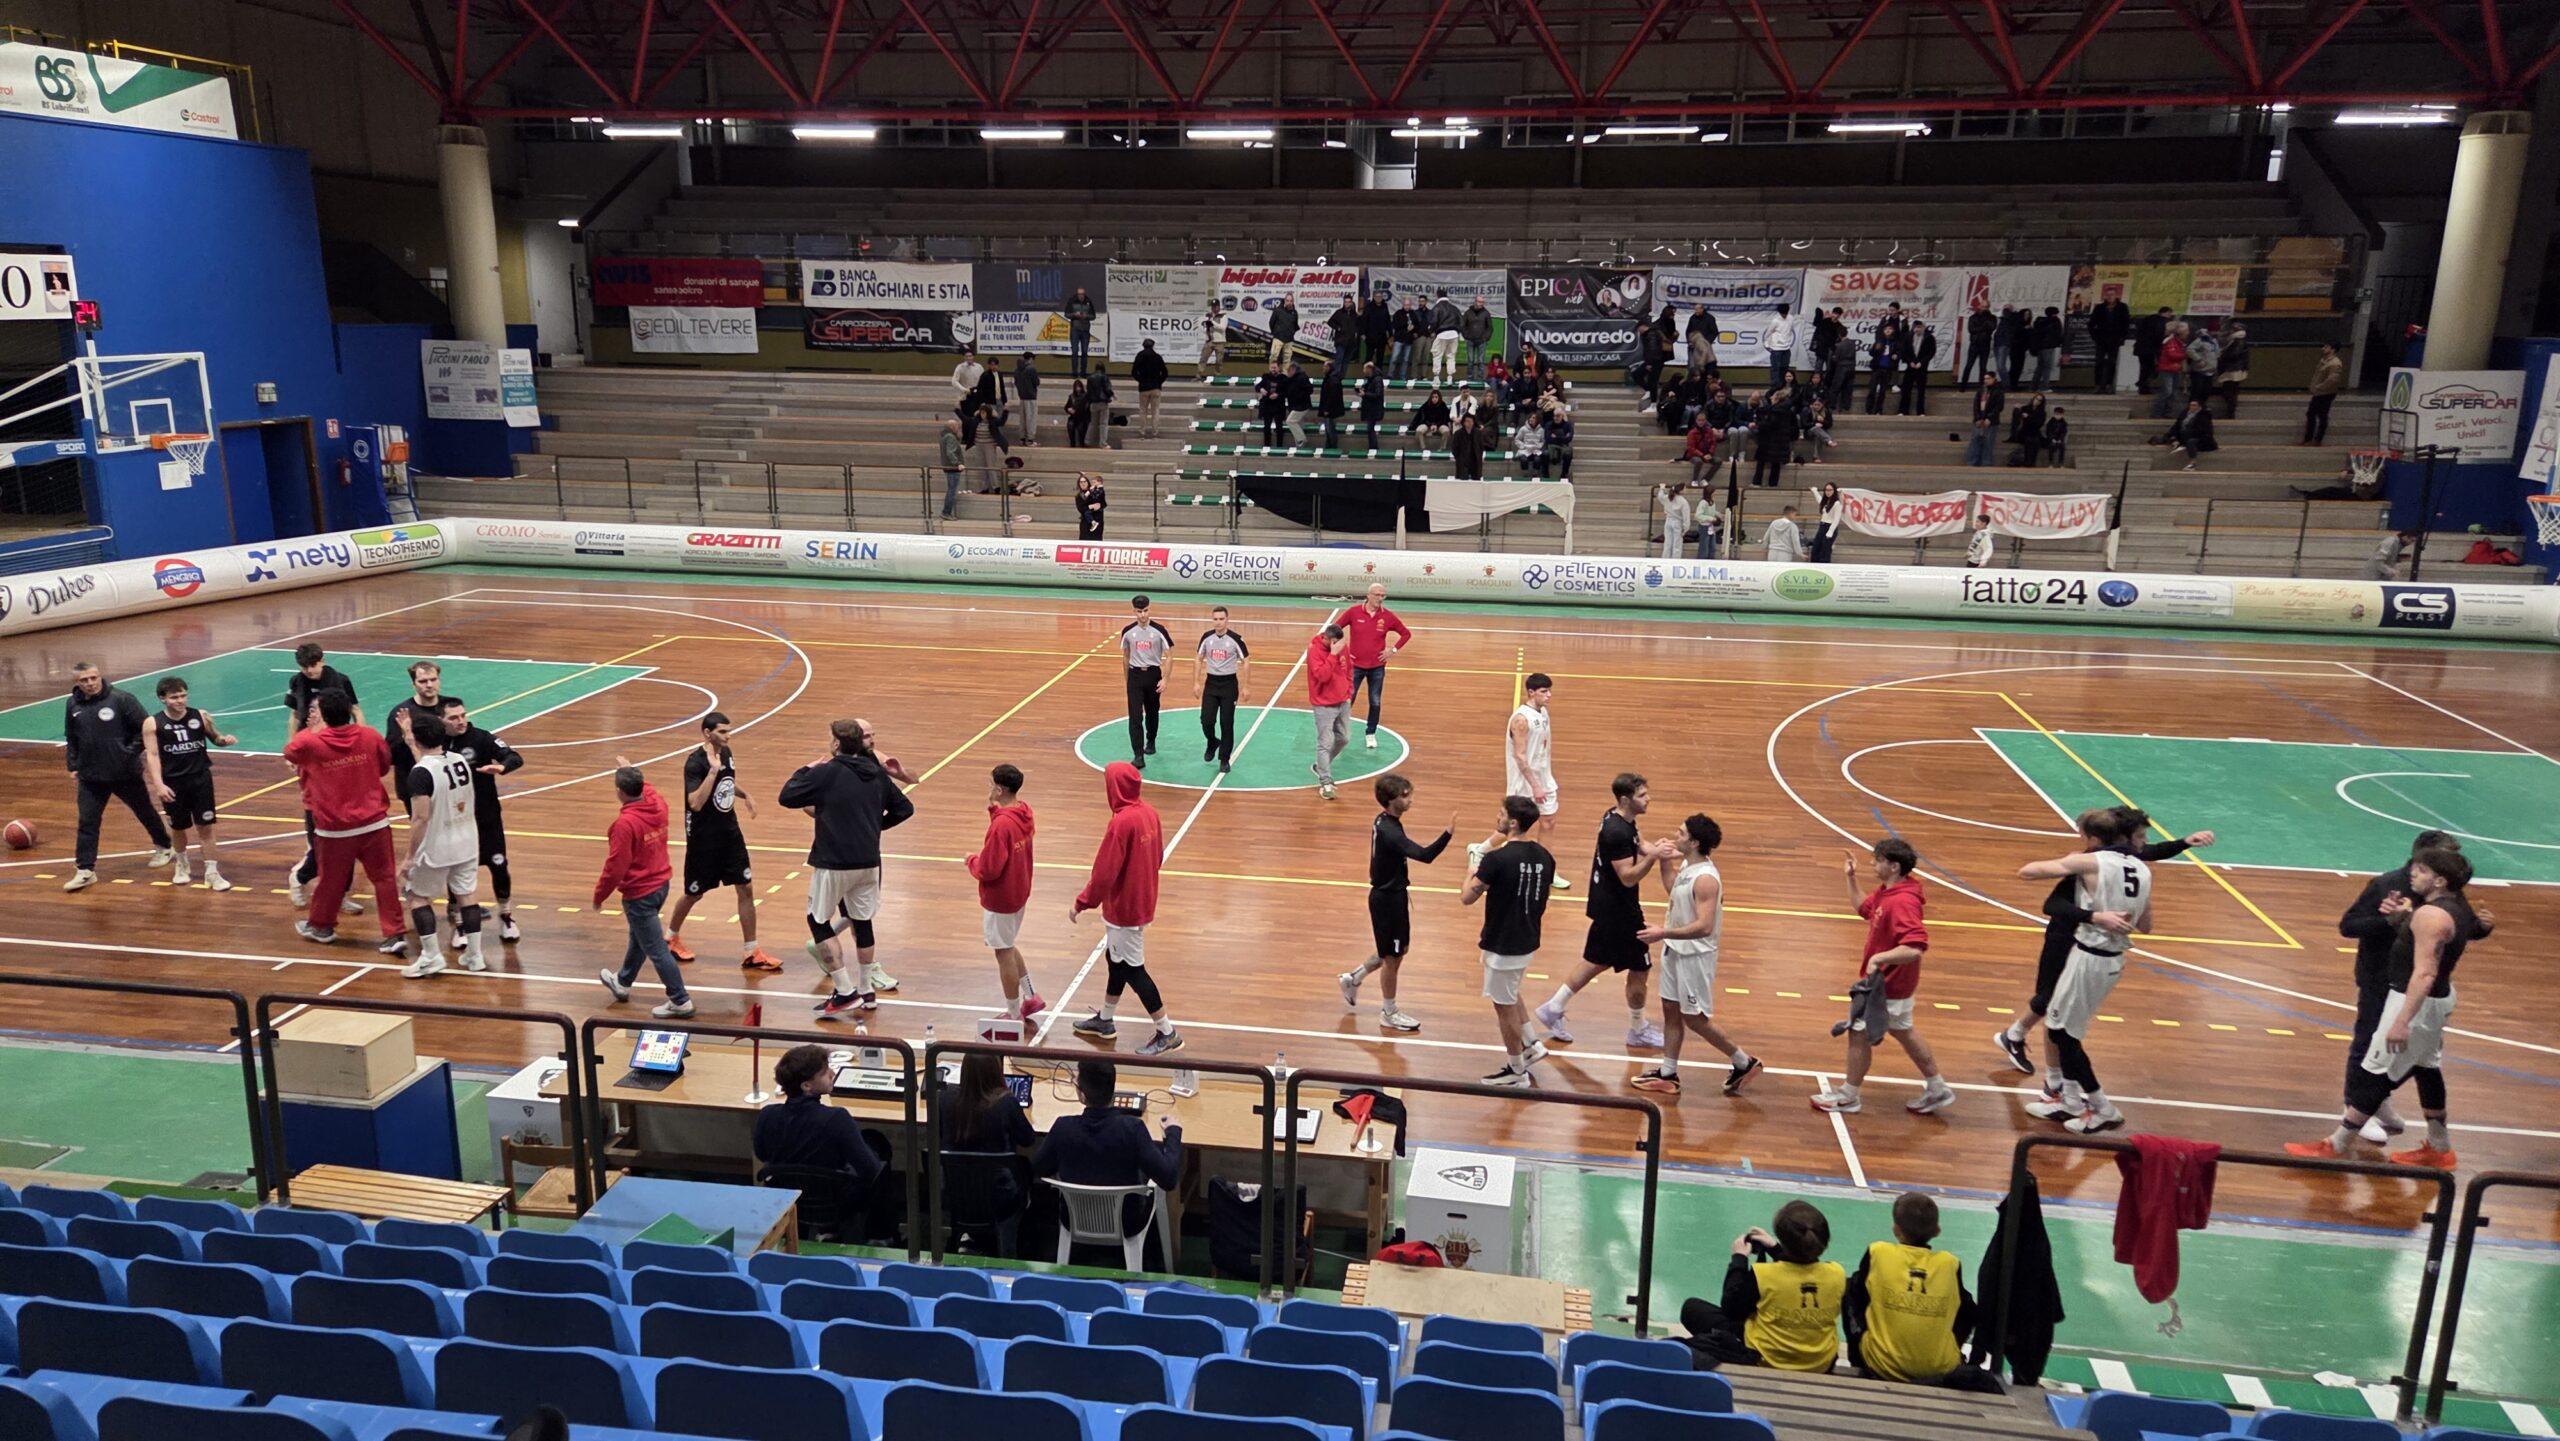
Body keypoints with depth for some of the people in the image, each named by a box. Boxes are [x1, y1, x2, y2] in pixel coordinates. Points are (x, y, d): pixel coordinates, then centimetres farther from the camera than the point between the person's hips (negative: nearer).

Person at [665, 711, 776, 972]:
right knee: (694, 893, 11)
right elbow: (695, 803, -33)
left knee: (746, 889, 2)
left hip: (730, 833, 6)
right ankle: (671, 938, 38)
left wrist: (744, 795, 6)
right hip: (703, 839, -6)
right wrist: (713, 769, -36)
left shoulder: (727, 752, 2)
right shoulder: (695, 762, -20)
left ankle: (751, 953, 8)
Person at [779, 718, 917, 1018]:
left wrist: (805, 769, 5)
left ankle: (846, 992, 5)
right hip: (868, 861, 5)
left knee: (819, 920, 8)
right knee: (862, 921, 15)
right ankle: (867, 993, 21)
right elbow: (904, 808, 12)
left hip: (834, 862, -5)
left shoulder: (826, 773, -12)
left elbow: (787, 797, -9)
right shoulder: (878, 774, 4)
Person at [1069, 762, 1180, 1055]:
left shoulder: (1121, 823, -26)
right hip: (1142, 902, 9)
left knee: (1132, 969, 2)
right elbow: (1157, 858, 10)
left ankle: (1167, 1033, 8)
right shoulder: (1149, 813, 0)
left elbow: (1104, 873, -23)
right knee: (1116, 958, 22)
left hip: (1122, 908, -9)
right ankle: (1104, 1021, 37)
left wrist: (1081, 903, -12)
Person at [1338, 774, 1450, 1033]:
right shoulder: (1390, 832, -29)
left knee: (1399, 949, 23)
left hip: (1391, 895, 9)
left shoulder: (1383, 821, 2)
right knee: (1392, 957, 8)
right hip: (1387, 900, -9)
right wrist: (1447, 834, -51)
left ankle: (1353, 978, 38)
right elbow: (1425, 856, -40)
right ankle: (1389, 1013, 26)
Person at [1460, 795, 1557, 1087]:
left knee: (1504, 1006, 8)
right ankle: (1531, 1045, 31)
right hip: (1528, 942, 7)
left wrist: (1472, 873, 2)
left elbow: (1467, 898, -17)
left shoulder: (1496, 859, -24)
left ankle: (1517, 1072, 20)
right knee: (1510, 995, 31)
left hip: (1502, 946, -7)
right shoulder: (1544, 857, -1)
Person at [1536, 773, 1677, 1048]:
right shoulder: (1616, 832, -27)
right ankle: (1638, 1031, 24)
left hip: (1607, 907, 10)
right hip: (1618, 911, -10)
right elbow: (1628, 877, -26)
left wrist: (1656, 848, -6)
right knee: (1639, 968, 7)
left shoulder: (1620, 819, 3)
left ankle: (1553, 1009, 27)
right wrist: (1653, 857, -35)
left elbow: (1638, 844, 14)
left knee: (1597, 961, 21)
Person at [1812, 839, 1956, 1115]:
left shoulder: (1902, 903, -30)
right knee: (1903, 1032, 23)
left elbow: (1915, 948, -38)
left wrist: (1879, 958, -40)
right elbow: (1864, 908, 21)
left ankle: (1848, 1096, 21)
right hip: (1891, 982, 10)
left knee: (1860, 1033, 4)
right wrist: (1851, 878, 13)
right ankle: (1937, 1090, 37)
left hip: (1888, 987, -10)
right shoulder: (1885, 891, 1)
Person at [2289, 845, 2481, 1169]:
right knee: (2427, 1070, 21)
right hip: (2440, 999, 10)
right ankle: (2439, 1149, 33)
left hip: (2417, 1003, -10)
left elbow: (2425, 973, -29)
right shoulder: (2458, 906, 5)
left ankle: (2335, 1145, 5)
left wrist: (2402, 1021, -30)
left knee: (2375, 1075, -2)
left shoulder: (2430, 915, -24)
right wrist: (2402, 918, 0)